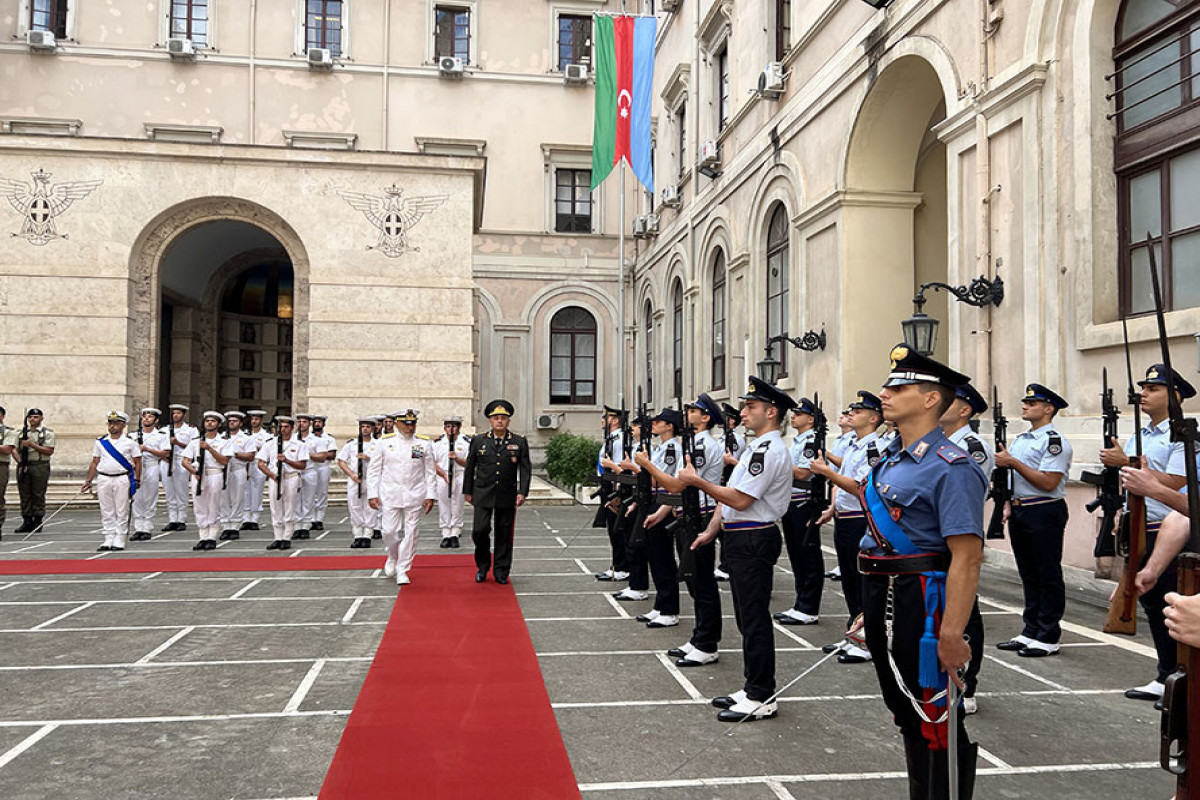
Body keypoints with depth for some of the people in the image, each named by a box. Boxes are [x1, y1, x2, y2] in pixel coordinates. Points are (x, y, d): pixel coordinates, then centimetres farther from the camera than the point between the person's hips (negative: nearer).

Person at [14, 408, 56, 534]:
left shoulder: (48, 433, 2)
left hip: (40, 467, -4)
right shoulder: (22, 432, 15)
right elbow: (17, 450, 14)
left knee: (38, 495, -2)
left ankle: (38, 523, 3)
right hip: (23, 466, 4)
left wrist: (32, 444, -13)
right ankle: (27, 522, 10)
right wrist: (20, 462, -3)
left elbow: (49, 451, -8)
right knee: (25, 495, 4)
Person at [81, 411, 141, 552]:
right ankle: (108, 540, 12)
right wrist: (88, 481, 8)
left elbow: (137, 462, 1)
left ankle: (119, 541, 5)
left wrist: (136, 480, -7)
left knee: (122, 512, 0)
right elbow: (94, 463, 13)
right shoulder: (100, 442, 10)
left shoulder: (130, 442, 2)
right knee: (106, 512, 6)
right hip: (103, 479, 3)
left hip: (122, 479, -3)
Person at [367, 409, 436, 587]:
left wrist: (430, 496, -2)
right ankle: (392, 557, 30)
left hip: (415, 496, 1)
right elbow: (373, 470, 3)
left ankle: (402, 570, 13)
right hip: (390, 495, 0)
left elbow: (430, 472, 4)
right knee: (390, 531, -1)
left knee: (410, 533, 2)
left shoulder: (423, 444, 2)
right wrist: (372, 494, -2)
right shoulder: (385, 442, 1)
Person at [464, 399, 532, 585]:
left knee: (504, 534, 5)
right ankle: (482, 566, 15)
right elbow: (469, 467, 10)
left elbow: (525, 469, 1)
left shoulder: (519, 442, 2)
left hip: (507, 496, 0)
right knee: (480, 530, -7)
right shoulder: (478, 441, 4)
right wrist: (468, 491, 9)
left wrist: (523, 492, -9)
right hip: (482, 494, 0)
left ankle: (501, 571, 18)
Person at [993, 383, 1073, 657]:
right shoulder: (1019, 440, 16)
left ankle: (1048, 638, 6)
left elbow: (1048, 483, -21)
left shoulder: (1055, 441, -11)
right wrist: (1010, 506, 10)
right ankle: (1030, 632, 21)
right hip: (1019, 512, 9)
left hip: (1044, 514, -9)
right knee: (1029, 576, 14)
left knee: (1049, 577, 0)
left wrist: (1013, 463, -18)